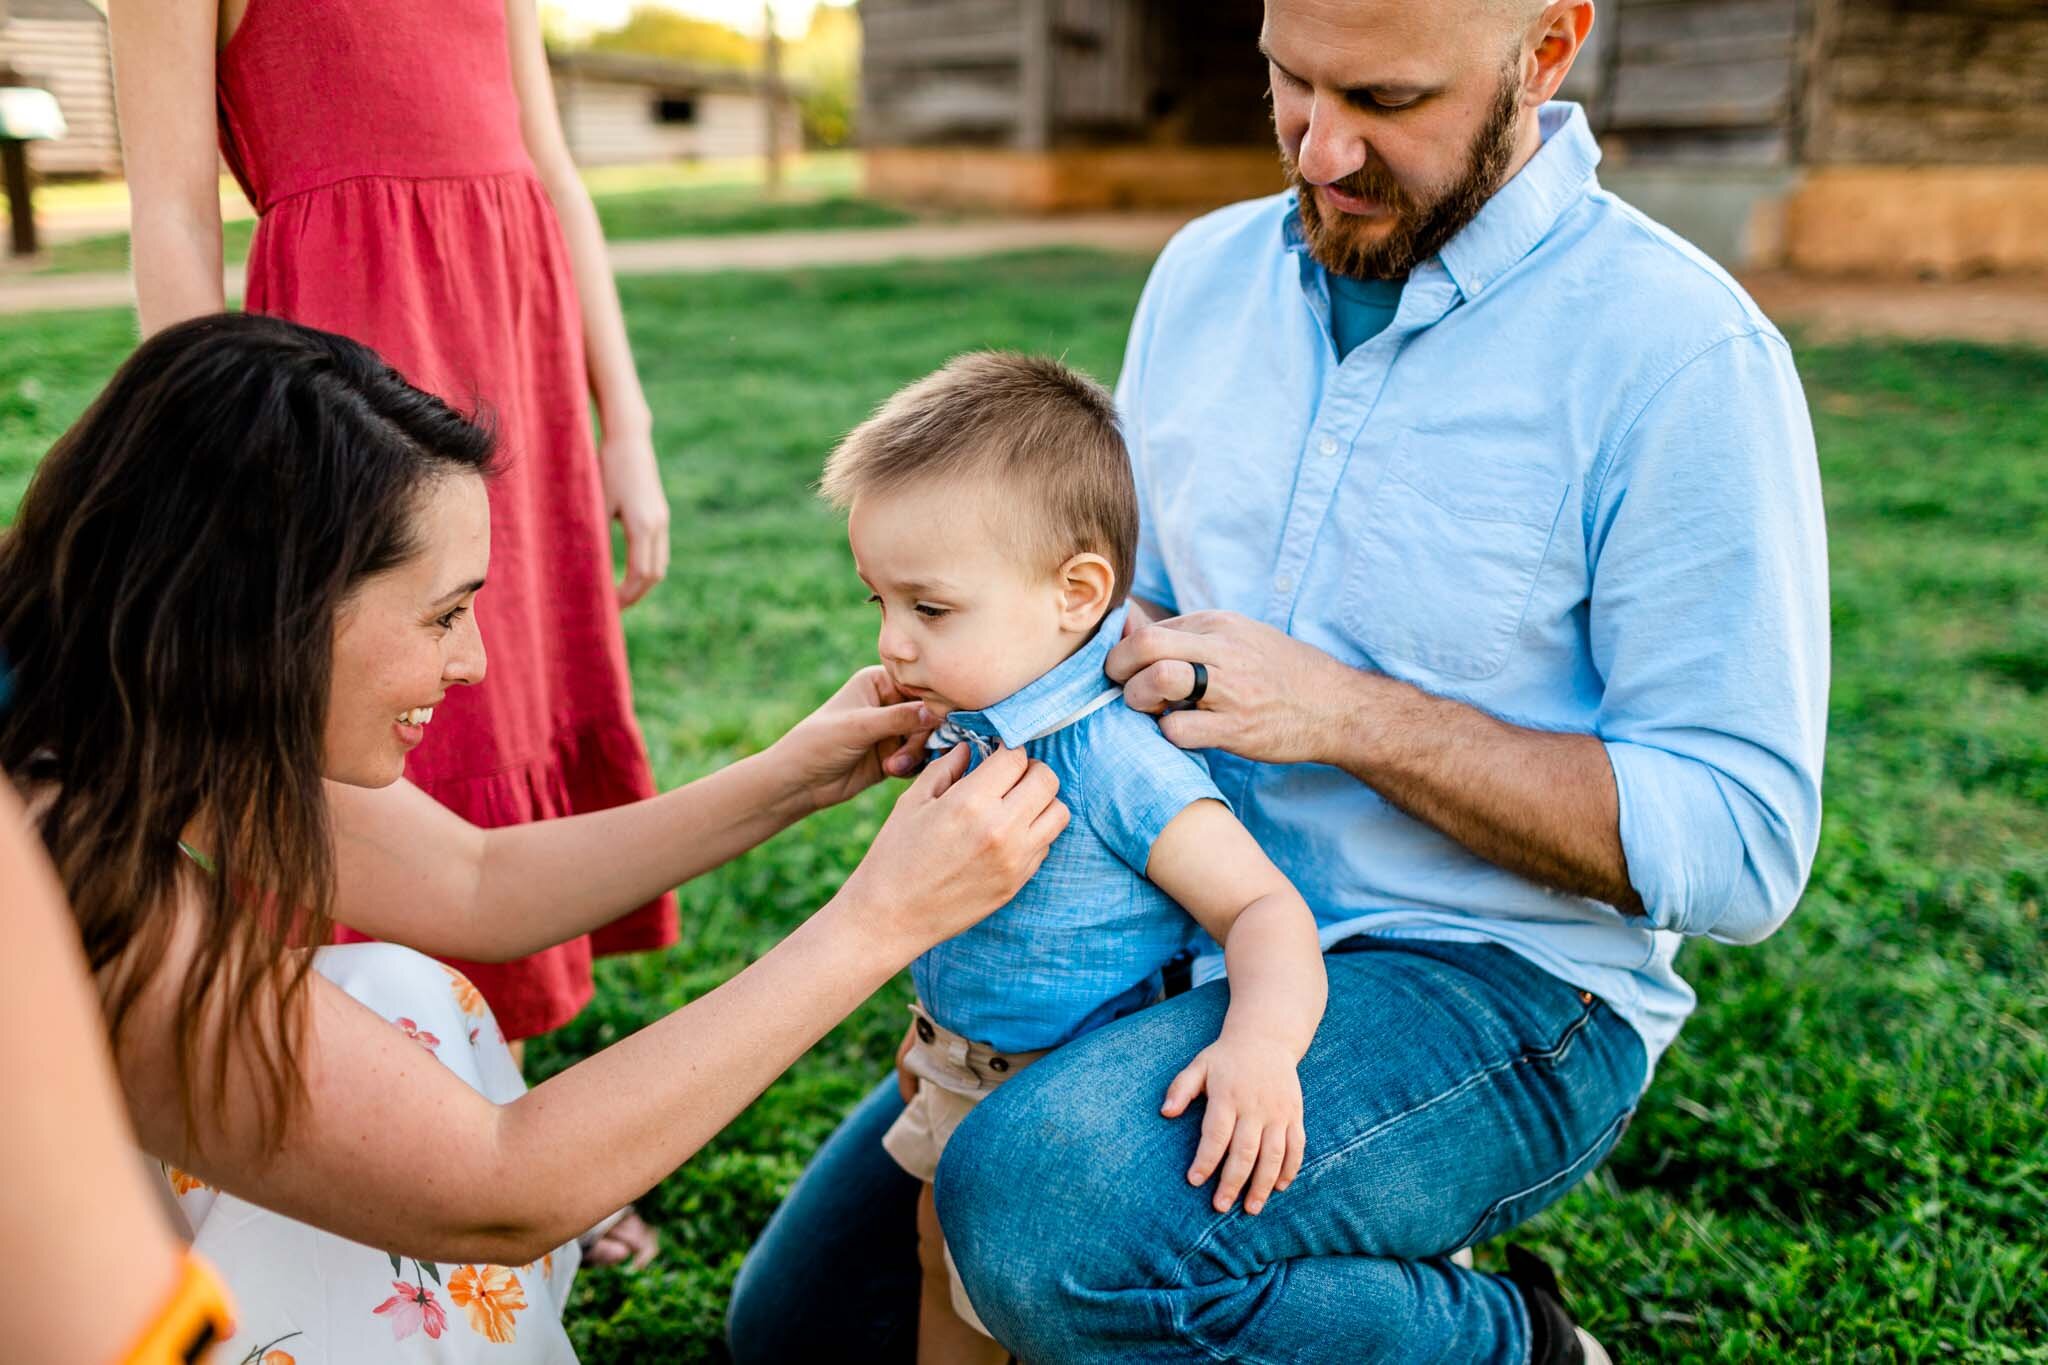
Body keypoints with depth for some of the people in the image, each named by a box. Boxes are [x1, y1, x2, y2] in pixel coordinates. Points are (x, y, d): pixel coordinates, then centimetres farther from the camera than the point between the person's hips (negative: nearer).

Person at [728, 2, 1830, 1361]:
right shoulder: (1207, 275, 5)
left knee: (1043, 1213, -34)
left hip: (1491, 992, -6)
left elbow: (1742, 843, -17)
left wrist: (1350, 713, -24)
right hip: (1182, 951, 7)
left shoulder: (1682, 356, -16)